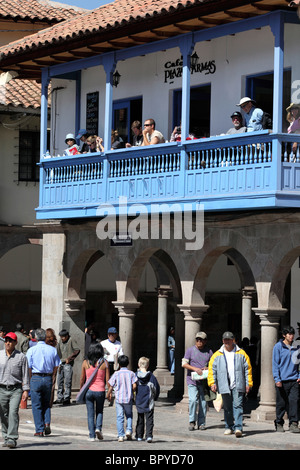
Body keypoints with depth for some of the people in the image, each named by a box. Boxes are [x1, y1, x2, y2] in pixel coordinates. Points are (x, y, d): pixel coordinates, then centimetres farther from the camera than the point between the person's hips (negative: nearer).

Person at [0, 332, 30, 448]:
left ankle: (12, 439, -16)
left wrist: (26, 390, -2)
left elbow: (25, 374, 4)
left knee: (13, 413, -14)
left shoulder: (21, 357, 2)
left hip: (16, 389, -2)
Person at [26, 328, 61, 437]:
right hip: (48, 378, 3)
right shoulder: (53, 350, 3)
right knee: (46, 403, 19)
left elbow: (29, 368, -5)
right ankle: (47, 423, -1)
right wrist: (53, 380, 12)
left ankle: (39, 430, 2)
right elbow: (56, 367, 5)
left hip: (36, 378, -3)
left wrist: (30, 379, 6)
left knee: (36, 405, 3)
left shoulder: (31, 350, -5)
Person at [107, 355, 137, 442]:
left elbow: (111, 386, -2)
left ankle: (120, 435, -1)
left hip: (119, 398, -1)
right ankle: (129, 430, -1)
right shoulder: (131, 373, -1)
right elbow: (134, 386, -7)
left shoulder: (116, 374, -2)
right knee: (129, 415, 18)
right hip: (128, 399, 1)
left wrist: (108, 395, 15)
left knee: (120, 417, 3)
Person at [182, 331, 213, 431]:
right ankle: (192, 421, -2)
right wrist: (195, 368, -15)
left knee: (203, 402, 2)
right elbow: (184, 364, 0)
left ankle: (201, 423, 10)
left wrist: (208, 368, -7)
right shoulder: (190, 350, 4)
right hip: (192, 380, -2)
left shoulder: (209, 352, 10)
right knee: (193, 400, -15)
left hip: (204, 381, 2)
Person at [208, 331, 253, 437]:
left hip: (238, 386, -2)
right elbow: (212, 369, 7)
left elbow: (248, 369, 6)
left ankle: (238, 428, -17)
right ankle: (229, 427, 23)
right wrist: (212, 383, -4)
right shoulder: (217, 355, 8)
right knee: (227, 408, 11)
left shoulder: (241, 354, 6)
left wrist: (248, 384, 0)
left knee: (238, 406, -11)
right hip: (224, 386, 2)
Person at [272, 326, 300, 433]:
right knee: (281, 403, 4)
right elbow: (275, 364, -3)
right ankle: (279, 424, 16)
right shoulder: (278, 347, -1)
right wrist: (277, 379, -10)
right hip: (282, 380, -3)